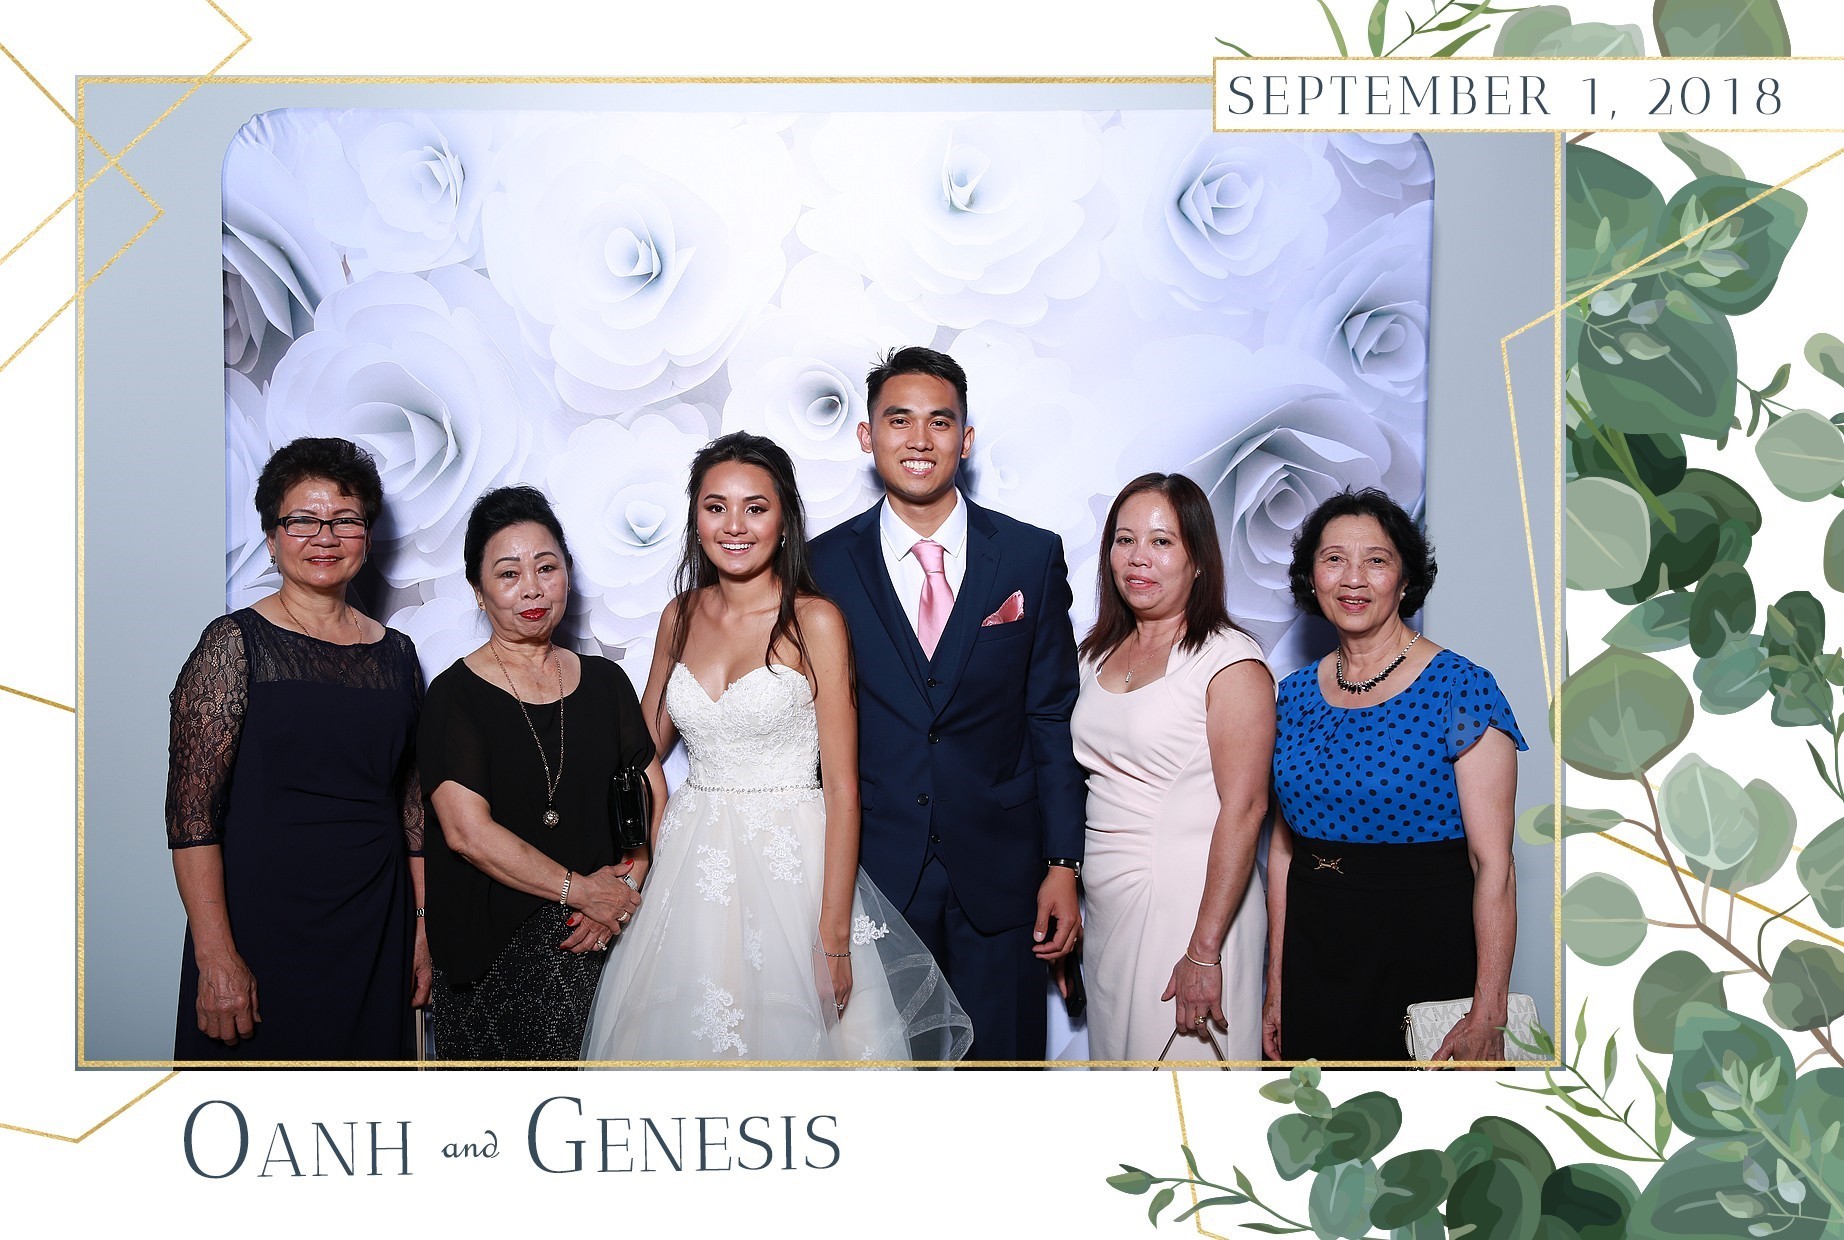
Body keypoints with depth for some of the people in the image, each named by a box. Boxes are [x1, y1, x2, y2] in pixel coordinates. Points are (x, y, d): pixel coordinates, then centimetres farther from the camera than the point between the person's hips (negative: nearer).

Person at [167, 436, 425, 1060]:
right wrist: (216, 956, -17)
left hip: (377, 933, 4)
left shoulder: (395, 653, 8)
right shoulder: (236, 644, -6)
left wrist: (425, 926, 8)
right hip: (263, 930, -4)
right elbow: (190, 813, -11)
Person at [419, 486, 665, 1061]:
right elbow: (468, 831, -13)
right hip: (495, 947, -3)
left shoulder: (604, 680, 9)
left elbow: (652, 796, 8)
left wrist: (627, 889, -9)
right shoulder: (455, 695, -4)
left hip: (604, 939, 3)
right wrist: (584, 891, -12)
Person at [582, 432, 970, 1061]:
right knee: (686, 1035, 13)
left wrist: (834, 939, -16)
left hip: (788, 862, -4)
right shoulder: (680, 616, 4)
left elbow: (843, 790, -12)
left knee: (790, 1034, 7)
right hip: (690, 862, 4)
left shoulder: (814, 621, -10)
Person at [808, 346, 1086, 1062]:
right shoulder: (827, 564, 0)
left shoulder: (1033, 556, 1)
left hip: (999, 868, 0)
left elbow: (1052, 718, 2)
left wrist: (1063, 866, -1)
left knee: (1005, 1058, 9)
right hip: (875, 869, 0)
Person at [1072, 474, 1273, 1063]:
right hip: (1104, 906, 6)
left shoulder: (1229, 660, -11)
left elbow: (1244, 807, -17)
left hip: (1188, 905, -6)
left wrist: (1204, 951, -21)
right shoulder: (1100, 653, 10)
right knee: (1115, 1056, 14)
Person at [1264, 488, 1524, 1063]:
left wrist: (1487, 1017, -19)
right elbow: (1283, 847, 10)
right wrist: (1276, 989, 8)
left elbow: (1493, 864, -14)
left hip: (1428, 956, -4)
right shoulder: (1295, 694, 5)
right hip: (1312, 960, 5)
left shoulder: (1460, 687, -10)